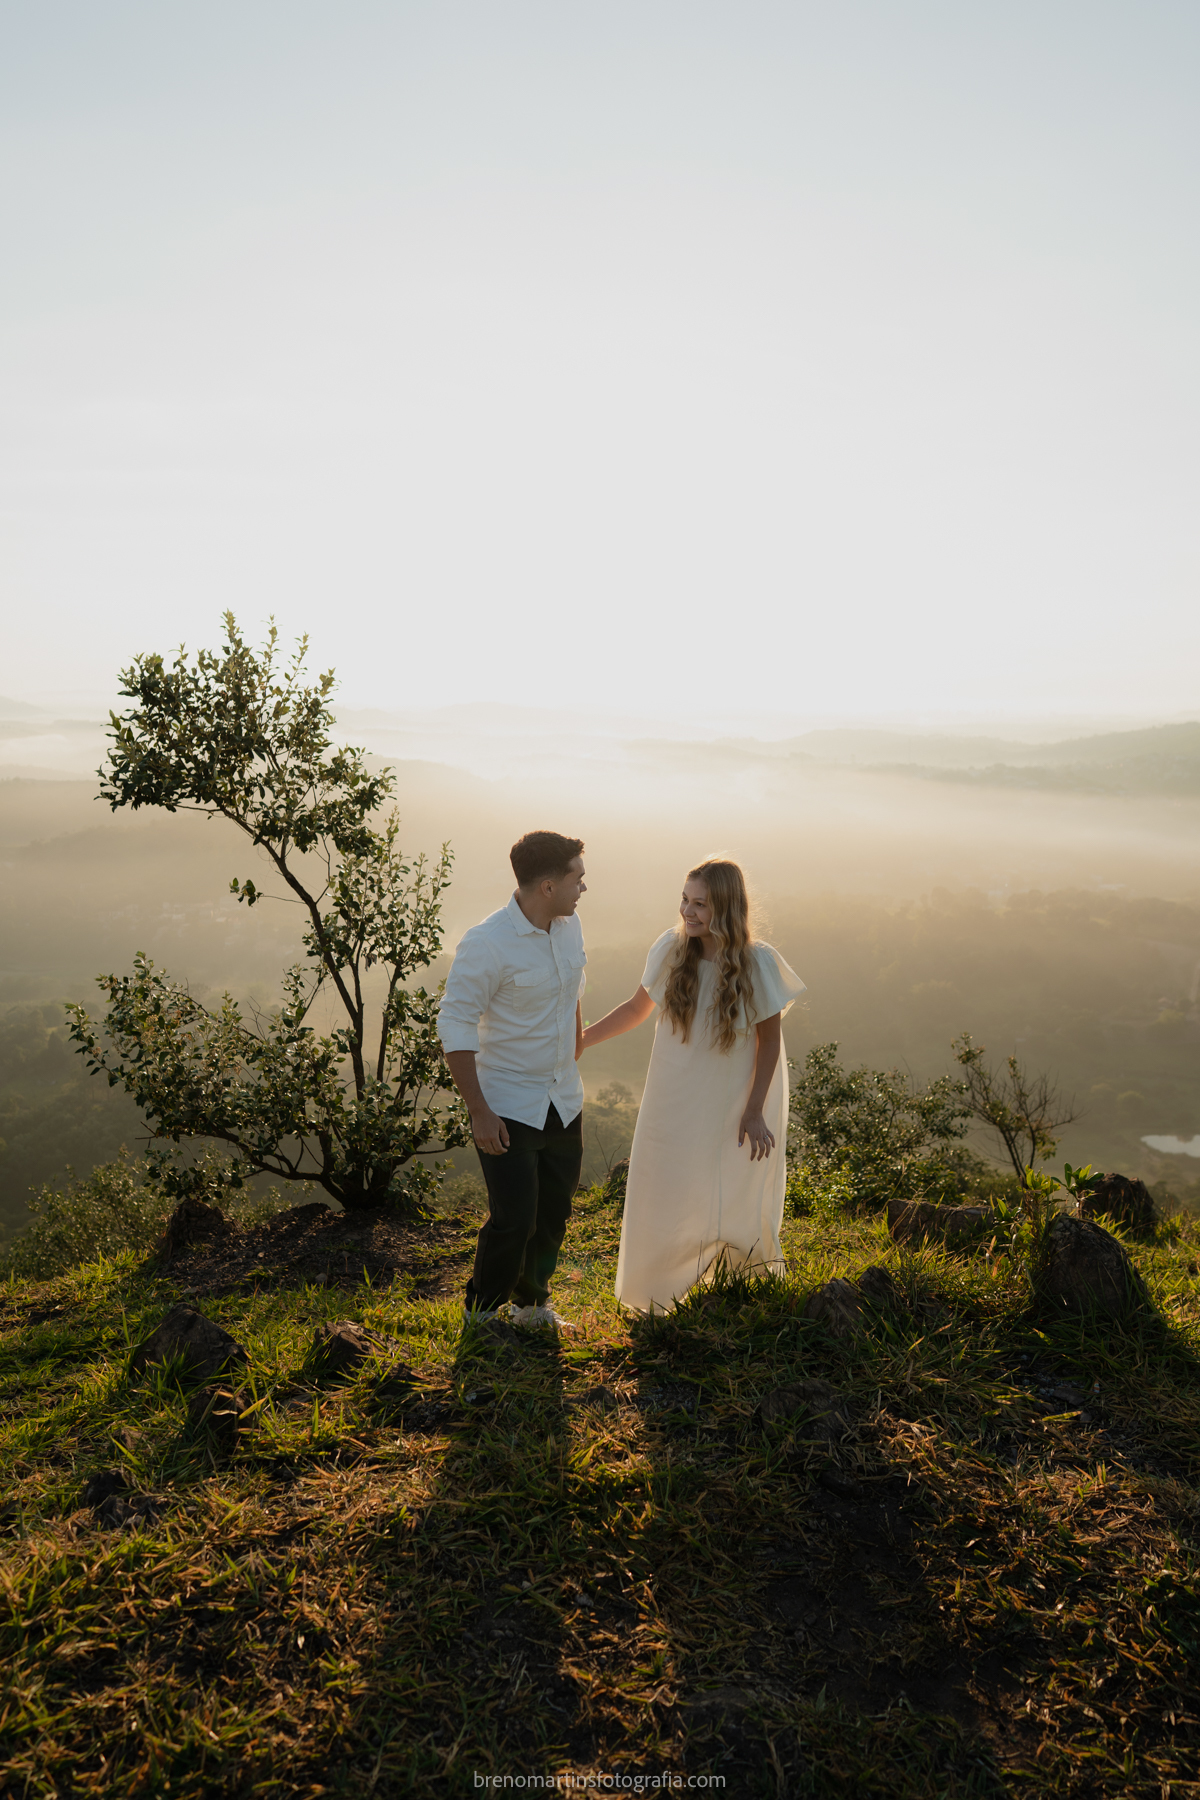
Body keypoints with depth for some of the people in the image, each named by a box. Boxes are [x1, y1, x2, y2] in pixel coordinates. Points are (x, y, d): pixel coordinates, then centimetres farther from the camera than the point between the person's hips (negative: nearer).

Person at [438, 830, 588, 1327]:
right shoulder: (486, 944, -21)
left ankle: (531, 1302, 41)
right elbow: (455, 1027, -18)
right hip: (508, 1109, -7)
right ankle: (482, 1314, 23)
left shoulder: (570, 926, 1)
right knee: (514, 1220, -4)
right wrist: (478, 1111, -19)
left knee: (554, 1212, 17)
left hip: (564, 1103, 7)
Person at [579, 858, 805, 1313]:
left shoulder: (758, 964, -17)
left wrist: (754, 1112, -8)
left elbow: (769, 1040, -8)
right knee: (665, 1199, 10)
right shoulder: (670, 949, -11)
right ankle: (660, 1298, 32)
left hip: (732, 1103, -2)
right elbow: (637, 1008, 3)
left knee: (735, 1203, 5)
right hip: (676, 1101, 2)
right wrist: (577, 1040, 0)